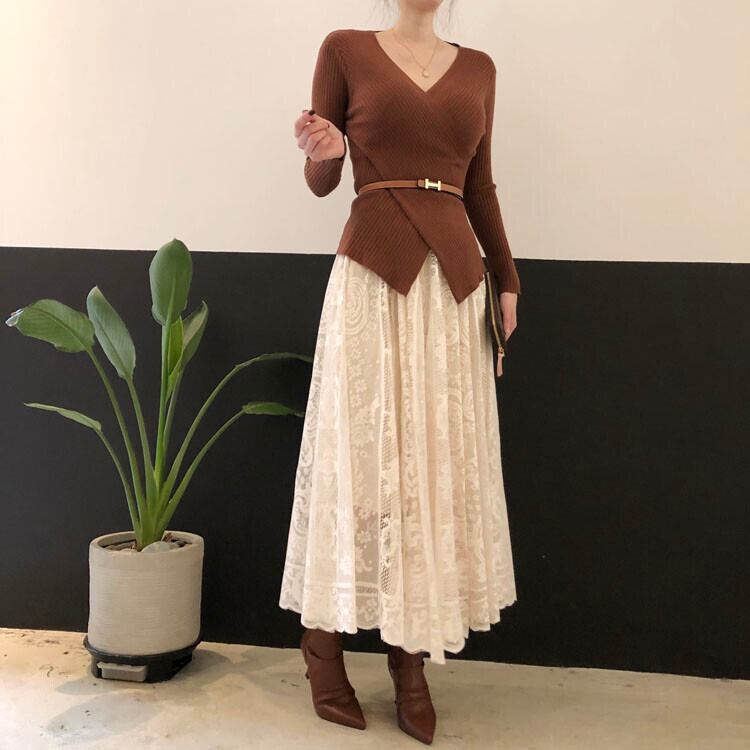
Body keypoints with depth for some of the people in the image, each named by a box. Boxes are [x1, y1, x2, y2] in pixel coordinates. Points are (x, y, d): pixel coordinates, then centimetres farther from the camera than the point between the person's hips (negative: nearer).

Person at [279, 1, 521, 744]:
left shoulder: (477, 68, 16)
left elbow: (480, 187, 18)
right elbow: (321, 181, 5)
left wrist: (506, 278, 13)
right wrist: (323, 153, -17)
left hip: (456, 278, 4)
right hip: (373, 273, -4)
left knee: (443, 459, 2)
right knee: (359, 453, -3)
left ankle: (412, 656, 12)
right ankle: (323, 639, 13)